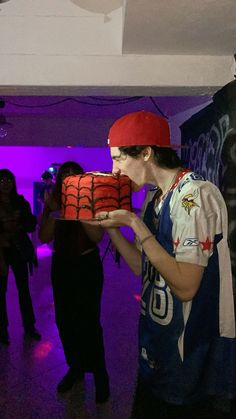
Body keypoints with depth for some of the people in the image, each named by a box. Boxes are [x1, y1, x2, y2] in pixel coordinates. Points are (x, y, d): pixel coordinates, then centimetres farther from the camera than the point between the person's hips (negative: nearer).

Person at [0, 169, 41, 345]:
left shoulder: (21, 202, 2)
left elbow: (31, 224, 0)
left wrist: (17, 227, -16)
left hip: (19, 250, 2)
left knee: (24, 289, 10)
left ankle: (29, 327, 23)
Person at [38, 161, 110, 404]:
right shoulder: (52, 203, 3)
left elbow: (97, 236, -15)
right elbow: (44, 237, -6)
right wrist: (54, 212, -17)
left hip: (87, 265, -3)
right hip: (61, 266, 4)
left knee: (89, 321, -6)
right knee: (65, 320, 9)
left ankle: (99, 373, 12)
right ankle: (75, 366, 30)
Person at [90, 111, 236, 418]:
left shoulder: (196, 195, -22)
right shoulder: (156, 200, 5)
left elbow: (185, 287, -27)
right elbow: (142, 267, 6)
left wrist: (135, 224, -25)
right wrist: (111, 224, -3)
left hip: (194, 357, -8)